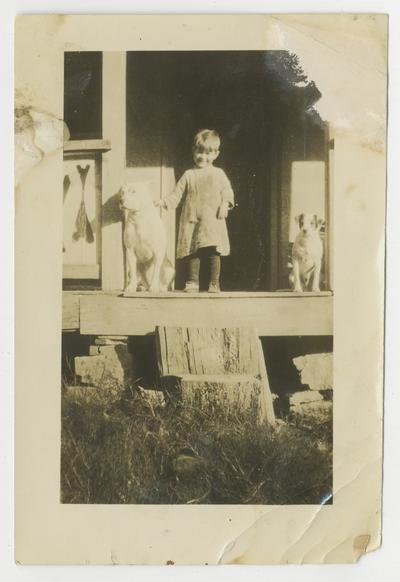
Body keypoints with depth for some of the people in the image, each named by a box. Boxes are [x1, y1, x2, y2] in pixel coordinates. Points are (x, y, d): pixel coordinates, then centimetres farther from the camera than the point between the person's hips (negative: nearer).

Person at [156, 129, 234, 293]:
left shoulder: (218, 174, 10)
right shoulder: (188, 175, 12)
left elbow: (227, 191, 10)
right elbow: (177, 195, 10)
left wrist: (225, 203, -9)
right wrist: (165, 201, -6)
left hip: (213, 221, -1)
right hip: (191, 220, 1)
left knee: (213, 253, -6)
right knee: (192, 253, 1)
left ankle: (214, 284, 3)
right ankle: (192, 282, 12)